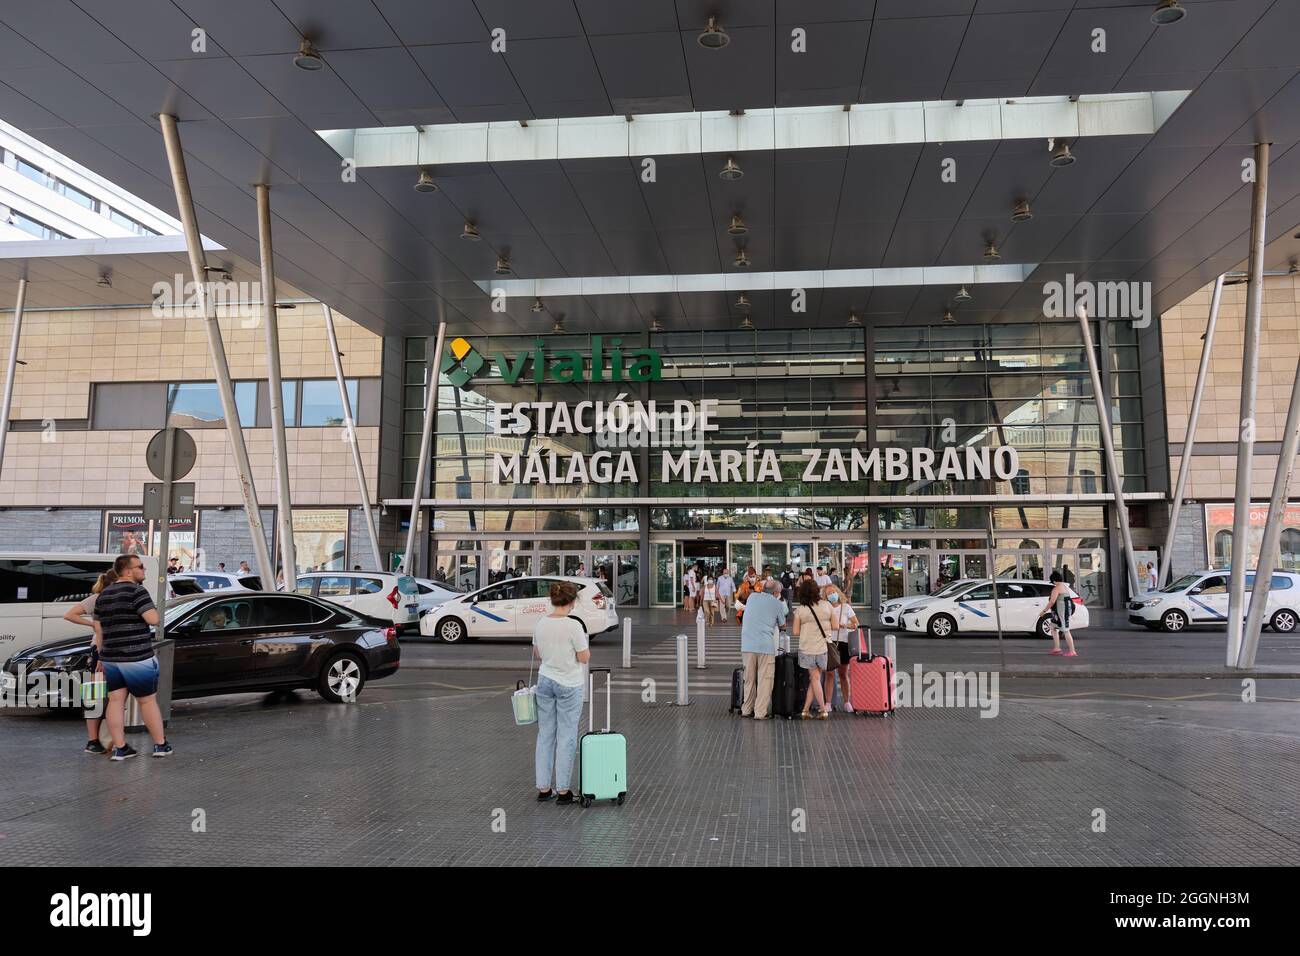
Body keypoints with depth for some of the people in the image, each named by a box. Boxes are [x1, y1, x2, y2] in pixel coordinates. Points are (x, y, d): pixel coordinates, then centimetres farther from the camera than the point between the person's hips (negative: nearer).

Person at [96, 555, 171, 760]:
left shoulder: (103, 595, 12)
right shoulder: (136, 591, -13)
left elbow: (99, 629, 16)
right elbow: (153, 620, -22)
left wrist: (102, 658, 22)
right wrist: (152, 608, 0)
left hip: (110, 658, 7)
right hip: (138, 658, -7)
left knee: (115, 702, 7)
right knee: (148, 701, 4)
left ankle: (120, 748, 9)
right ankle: (160, 745, 13)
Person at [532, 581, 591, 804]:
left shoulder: (540, 624, 0)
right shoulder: (573, 626, -19)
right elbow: (584, 658, -13)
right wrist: (584, 646, 6)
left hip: (544, 681, 6)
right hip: (568, 685, -5)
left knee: (545, 734, 12)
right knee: (566, 736, 3)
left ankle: (543, 788, 16)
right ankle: (562, 790, 7)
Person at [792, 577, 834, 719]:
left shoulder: (800, 609, -4)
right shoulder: (827, 605, 0)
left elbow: (796, 632, -3)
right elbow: (835, 626, 3)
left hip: (807, 648, -1)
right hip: (824, 647, 1)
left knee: (815, 678, 10)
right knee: (815, 678, 10)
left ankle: (823, 710, 9)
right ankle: (805, 709, 9)